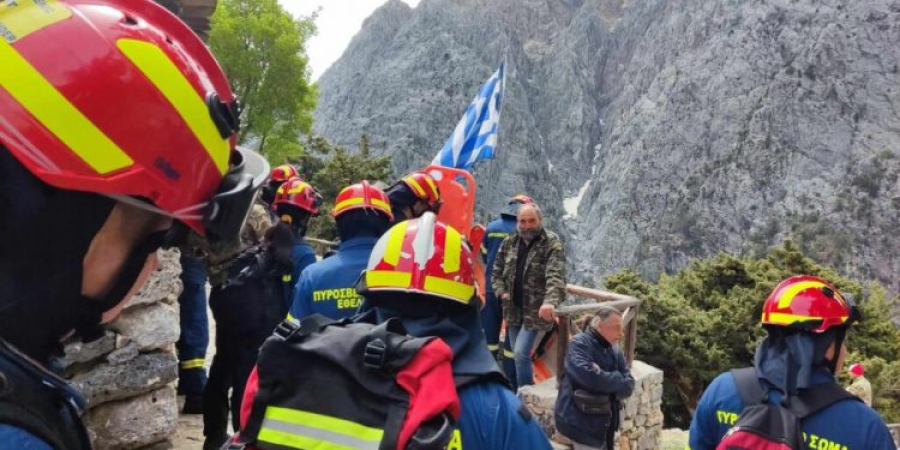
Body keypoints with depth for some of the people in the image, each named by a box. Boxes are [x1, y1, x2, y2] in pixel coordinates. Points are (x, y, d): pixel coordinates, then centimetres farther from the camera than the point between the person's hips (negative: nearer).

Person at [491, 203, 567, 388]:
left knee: (521, 354, -11)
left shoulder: (552, 243, -11)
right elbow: (497, 272, 15)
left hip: (537, 312, -6)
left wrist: (550, 301, -41)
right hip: (513, 310, 6)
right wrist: (502, 292, -3)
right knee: (519, 356, 15)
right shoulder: (509, 242, 6)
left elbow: (556, 276, -25)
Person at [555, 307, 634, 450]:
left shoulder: (614, 349, 8)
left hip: (605, 422, 7)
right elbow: (590, 377, -30)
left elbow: (629, 385, 1)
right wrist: (617, 380, -13)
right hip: (582, 422, -7)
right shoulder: (579, 344, -15)